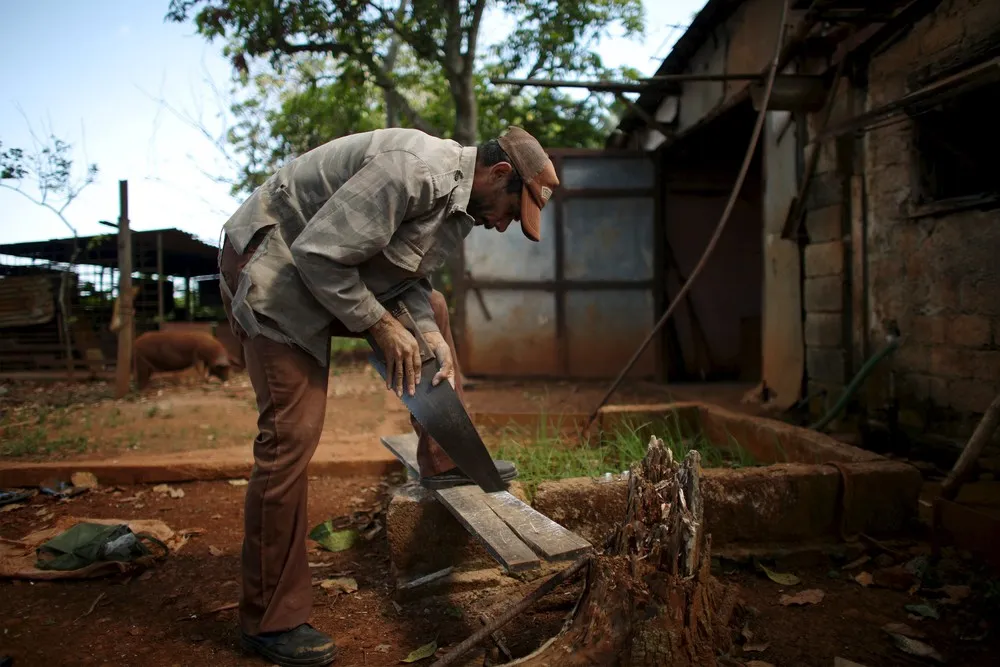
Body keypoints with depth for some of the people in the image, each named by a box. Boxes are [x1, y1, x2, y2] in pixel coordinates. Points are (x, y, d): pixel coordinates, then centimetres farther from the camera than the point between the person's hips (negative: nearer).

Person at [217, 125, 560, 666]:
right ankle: (268, 620, -2)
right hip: (272, 266, -10)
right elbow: (317, 253, -28)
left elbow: (409, 273, 10)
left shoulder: (459, 200, 4)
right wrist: (380, 326, -19)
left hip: (335, 269, 10)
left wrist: (430, 332, -7)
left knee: (433, 305, 13)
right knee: (291, 433, -13)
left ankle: (443, 460, 21)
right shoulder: (414, 170, -27)